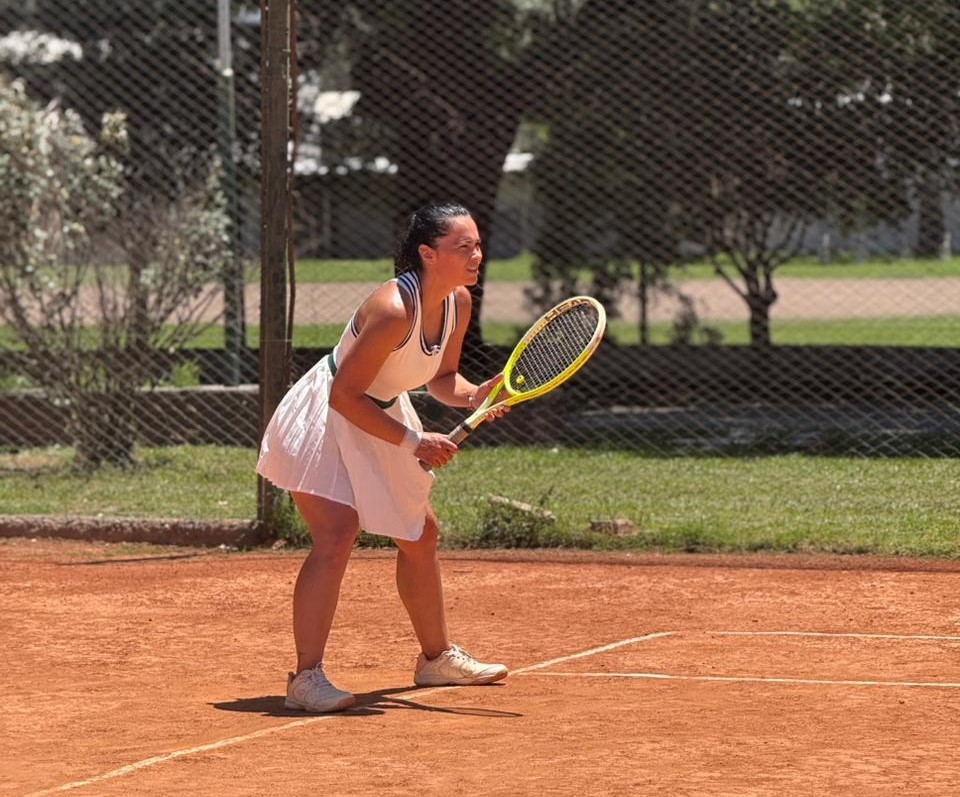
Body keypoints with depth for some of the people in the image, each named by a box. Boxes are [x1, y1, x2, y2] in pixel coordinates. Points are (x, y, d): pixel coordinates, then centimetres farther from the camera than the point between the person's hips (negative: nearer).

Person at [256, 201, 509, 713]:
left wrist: (474, 396, -12)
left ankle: (436, 658, 36)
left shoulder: (458, 303, -7)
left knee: (420, 537, 18)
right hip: (327, 420, -9)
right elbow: (345, 396, -28)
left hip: (382, 418, 9)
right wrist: (412, 441, -27)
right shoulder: (393, 310, -32)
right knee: (336, 536, -24)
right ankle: (306, 678, -24)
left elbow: (441, 378, 10)